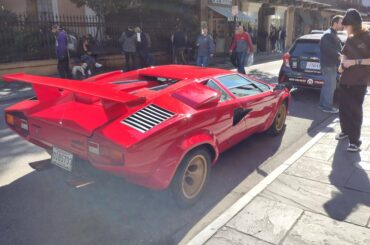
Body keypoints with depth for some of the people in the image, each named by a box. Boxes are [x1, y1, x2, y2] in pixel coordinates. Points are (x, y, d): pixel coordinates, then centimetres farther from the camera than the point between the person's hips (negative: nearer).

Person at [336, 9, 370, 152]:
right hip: (345, 79, 6)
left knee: (355, 110, -2)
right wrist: (342, 64, 2)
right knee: (343, 107, 12)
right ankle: (345, 131, 32)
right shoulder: (350, 38, 7)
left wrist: (355, 62, -20)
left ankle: (355, 140, 6)